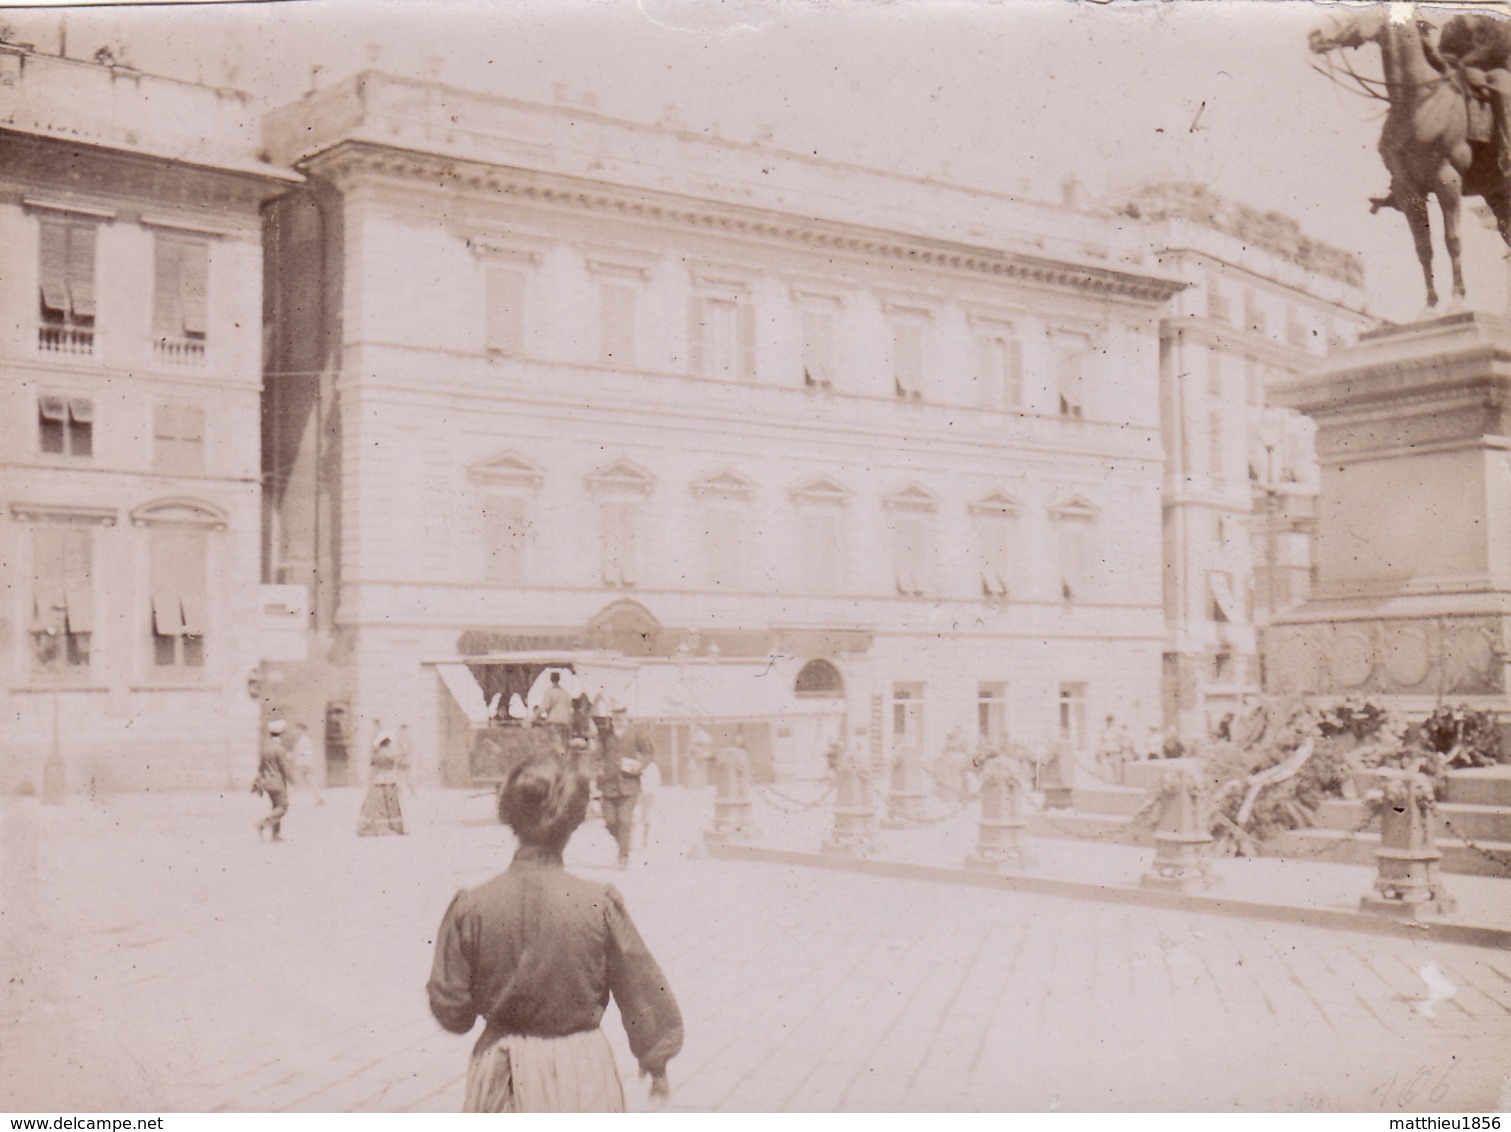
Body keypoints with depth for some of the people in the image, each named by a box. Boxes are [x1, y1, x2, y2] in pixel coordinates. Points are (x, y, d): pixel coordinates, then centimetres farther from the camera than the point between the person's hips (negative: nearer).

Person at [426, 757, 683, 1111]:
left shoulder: (470, 906, -11)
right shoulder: (599, 903, -14)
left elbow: (450, 1008, -3)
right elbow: (642, 992, -2)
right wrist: (656, 1060, 14)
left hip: (502, 1075, 2)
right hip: (580, 1070, -1)